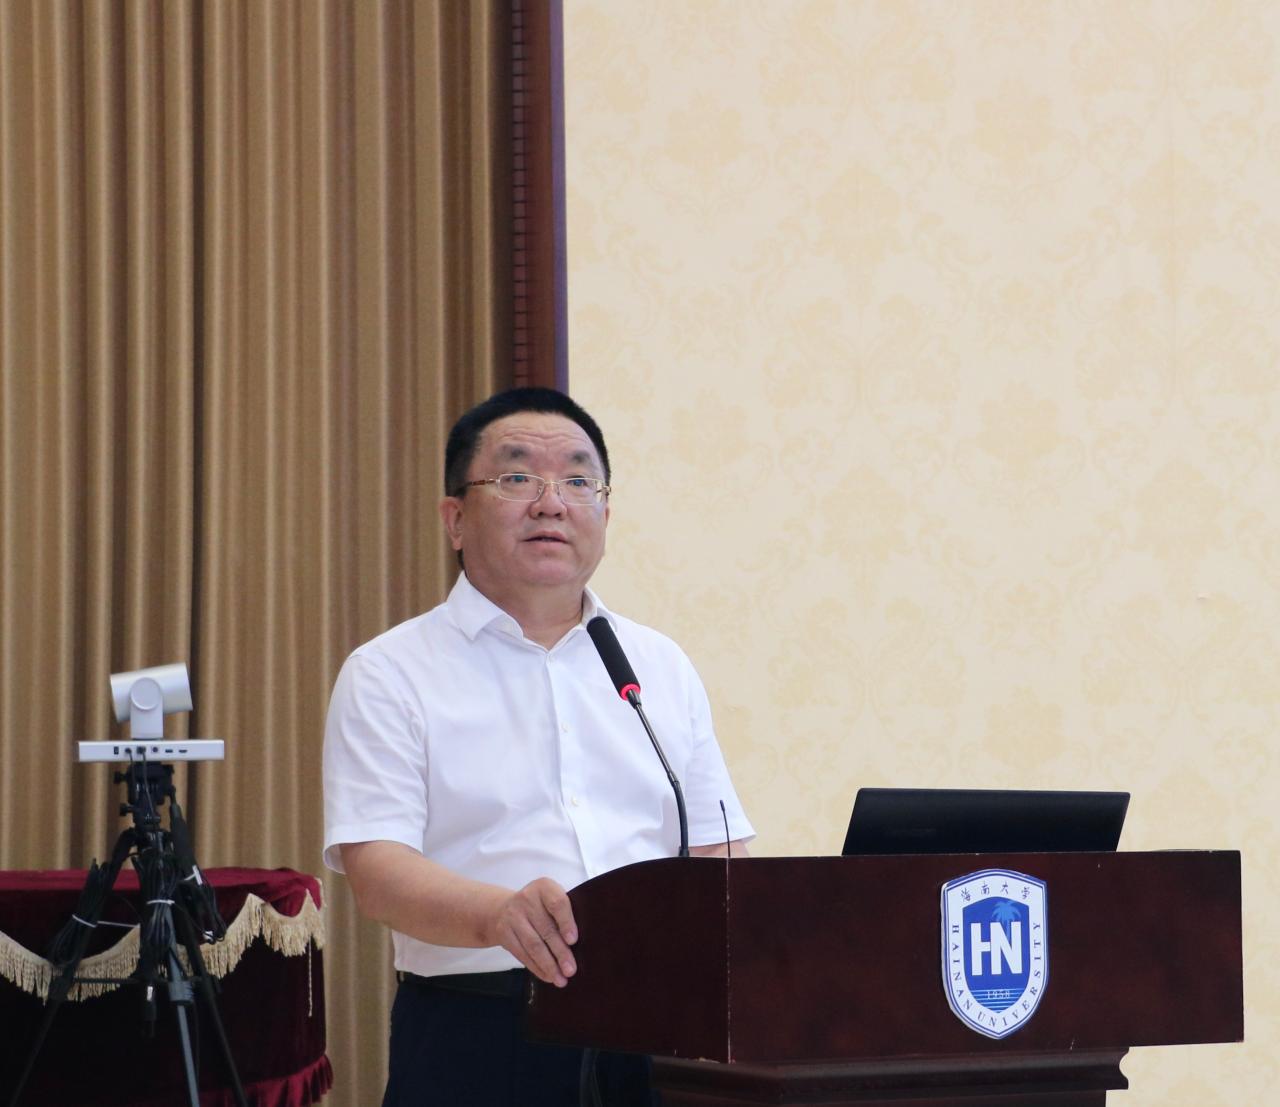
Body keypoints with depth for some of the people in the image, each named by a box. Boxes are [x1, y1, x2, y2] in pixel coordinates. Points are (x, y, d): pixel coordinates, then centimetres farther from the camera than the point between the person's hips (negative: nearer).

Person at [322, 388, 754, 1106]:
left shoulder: (662, 667, 17)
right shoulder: (392, 675, 3)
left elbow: (718, 847, 16)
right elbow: (376, 867, -8)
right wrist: (497, 914, -27)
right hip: (477, 1045, -3)